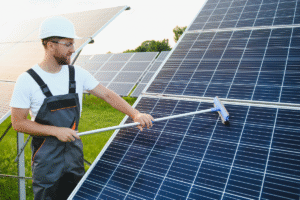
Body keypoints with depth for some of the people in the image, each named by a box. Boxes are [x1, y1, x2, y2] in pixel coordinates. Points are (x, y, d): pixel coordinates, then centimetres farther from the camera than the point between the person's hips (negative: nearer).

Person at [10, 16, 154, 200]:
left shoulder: (77, 74, -3)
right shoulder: (27, 80, -14)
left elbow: (107, 95, -2)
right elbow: (18, 122, -12)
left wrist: (135, 114, -14)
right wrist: (56, 131, -22)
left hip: (74, 150, 4)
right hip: (46, 157, -4)